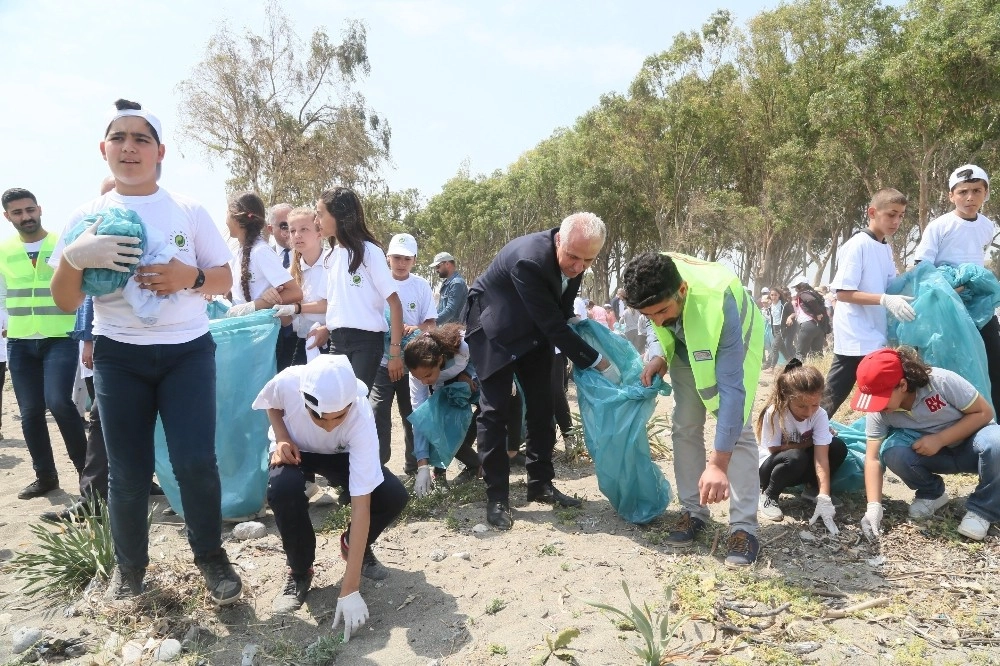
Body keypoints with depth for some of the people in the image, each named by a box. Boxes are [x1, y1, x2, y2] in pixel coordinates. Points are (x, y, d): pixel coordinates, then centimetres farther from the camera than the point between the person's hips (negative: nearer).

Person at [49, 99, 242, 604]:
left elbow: (224, 280, 5)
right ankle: (129, 563, 30)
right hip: (119, 356, 1)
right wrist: (74, 256, -18)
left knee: (196, 463, -7)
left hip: (188, 351, -1)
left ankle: (210, 555, 16)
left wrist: (190, 277, -17)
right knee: (128, 473, 7)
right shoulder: (88, 217, 4)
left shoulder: (188, 211, 2)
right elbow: (65, 303, 2)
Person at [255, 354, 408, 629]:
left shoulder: (361, 418, -39)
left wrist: (349, 590, -37)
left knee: (394, 496, -24)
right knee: (283, 489, -34)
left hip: (340, 454, 0)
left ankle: (354, 545, 10)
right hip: (294, 449, 1)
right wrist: (282, 438, -27)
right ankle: (299, 571, -6)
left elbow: (361, 505, -38)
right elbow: (272, 404, -7)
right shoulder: (287, 382, -37)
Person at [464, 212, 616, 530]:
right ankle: (497, 497, 1)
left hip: (534, 328, 7)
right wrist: (599, 363, -27)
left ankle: (540, 484, 18)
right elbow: (553, 325, -33)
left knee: (541, 406, 6)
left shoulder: (575, 257, -14)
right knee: (494, 410, -8)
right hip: (495, 327, -7)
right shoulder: (529, 259, -37)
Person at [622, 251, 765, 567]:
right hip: (686, 347, 5)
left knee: (738, 430, -14)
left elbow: (731, 388, -46)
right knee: (685, 427, 1)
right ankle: (693, 512, 11)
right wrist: (659, 355, -26)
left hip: (733, 345, -4)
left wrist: (718, 463, -50)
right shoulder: (654, 283, -31)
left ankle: (744, 527, -7)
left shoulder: (717, 301, -46)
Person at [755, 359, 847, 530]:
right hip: (771, 465, -4)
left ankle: (812, 488, 5)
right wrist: (809, 443, -18)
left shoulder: (820, 415, -20)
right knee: (796, 458, -37)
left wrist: (824, 499, -35)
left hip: (802, 468, 4)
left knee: (838, 447, -19)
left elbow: (821, 457, -27)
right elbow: (775, 450, -21)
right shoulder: (774, 414, -29)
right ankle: (768, 495, -10)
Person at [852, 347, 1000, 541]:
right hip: (931, 453, 2)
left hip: (970, 446, -2)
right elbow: (872, 458, -19)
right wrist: (874, 507, -30)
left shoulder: (942, 381, -29)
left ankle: (982, 509, -12)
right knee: (891, 450, -29)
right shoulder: (878, 412, -19)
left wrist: (939, 439, -30)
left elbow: (984, 412, -19)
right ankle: (931, 494, 1)